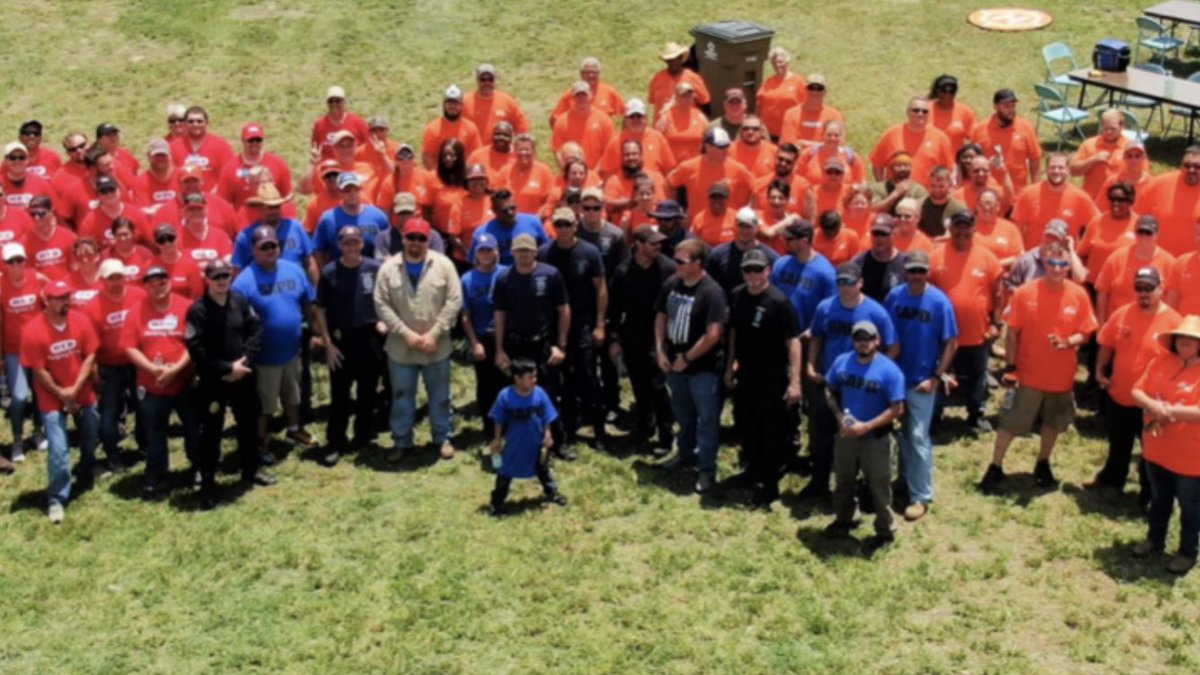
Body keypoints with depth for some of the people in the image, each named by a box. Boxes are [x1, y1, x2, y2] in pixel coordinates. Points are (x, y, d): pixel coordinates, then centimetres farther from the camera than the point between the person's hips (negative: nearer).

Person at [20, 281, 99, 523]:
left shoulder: (81, 321, -8)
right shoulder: (34, 330, -17)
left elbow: (90, 356, -7)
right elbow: (39, 371, -14)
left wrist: (75, 389, -15)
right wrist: (61, 395, -12)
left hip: (83, 395, 4)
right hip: (52, 399, -4)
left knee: (90, 443, 17)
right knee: (59, 450, -11)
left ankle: (85, 479, 44)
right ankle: (56, 500, -1)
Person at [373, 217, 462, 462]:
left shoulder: (443, 264, -6)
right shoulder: (389, 268, -5)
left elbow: (454, 301, -8)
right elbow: (382, 305, -7)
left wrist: (434, 334, -14)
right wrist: (406, 334, -15)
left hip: (437, 347, 0)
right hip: (400, 347, 1)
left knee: (440, 396, 13)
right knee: (401, 396, 13)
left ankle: (444, 438, 28)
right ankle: (401, 441, 27)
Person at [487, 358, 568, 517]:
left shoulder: (539, 394, -15)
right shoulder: (505, 396, -22)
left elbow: (546, 417, -2)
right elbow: (498, 420, -9)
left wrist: (547, 435, 1)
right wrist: (497, 440, -3)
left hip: (536, 442, 3)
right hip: (514, 444, -3)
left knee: (543, 468, 23)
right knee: (505, 472, 6)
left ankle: (551, 492, 44)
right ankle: (497, 502, 19)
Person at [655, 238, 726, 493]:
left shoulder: (711, 292, -21)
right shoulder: (671, 284, -1)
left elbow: (713, 335, -23)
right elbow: (661, 317, 10)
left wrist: (686, 359, -15)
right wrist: (660, 351, 0)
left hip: (703, 368, -6)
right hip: (674, 364, 7)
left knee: (707, 419, 3)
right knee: (683, 414, 23)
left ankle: (707, 469, 12)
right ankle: (687, 453, 42)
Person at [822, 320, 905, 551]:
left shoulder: (889, 370, -17)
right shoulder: (841, 362, -3)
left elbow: (897, 409, -17)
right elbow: (830, 392, 8)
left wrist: (866, 426, -23)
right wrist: (839, 417, -10)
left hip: (875, 440, -5)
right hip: (845, 435, 5)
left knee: (879, 488, 6)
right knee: (844, 482, 21)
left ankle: (884, 532, 21)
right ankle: (843, 521, 42)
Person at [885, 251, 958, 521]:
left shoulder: (939, 301, -12)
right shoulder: (894, 296, -4)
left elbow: (951, 343, -9)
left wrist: (936, 378, -12)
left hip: (922, 381, -3)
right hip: (896, 377, 3)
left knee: (918, 438, -2)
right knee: (902, 434, 17)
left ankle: (921, 496, 6)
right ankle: (905, 481, 33)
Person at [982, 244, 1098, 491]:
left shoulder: (1079, 295, -8)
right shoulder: (1025, 292, -12)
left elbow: (1085, 332, -1)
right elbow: (1013, 333, -7)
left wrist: (1068, 342, -23)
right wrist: (1010, 366, -9)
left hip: (1061, 376, 2)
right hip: (1028, 374, -2)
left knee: (1053, 423, 18)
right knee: (1009, 422, 2)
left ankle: (1043, 465, 37)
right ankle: (995, 468, 16)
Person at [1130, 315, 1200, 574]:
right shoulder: (1161, 362, -1)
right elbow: (1137, 391, -1)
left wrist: (1169, 410, -27)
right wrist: (1153, 405, -21)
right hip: (1157, 449, 5)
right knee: (1159, 499, 23)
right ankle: (1154, 539, 41)